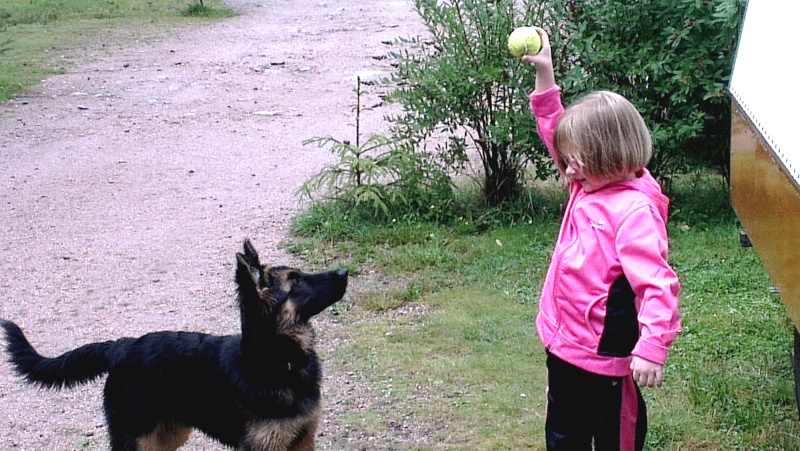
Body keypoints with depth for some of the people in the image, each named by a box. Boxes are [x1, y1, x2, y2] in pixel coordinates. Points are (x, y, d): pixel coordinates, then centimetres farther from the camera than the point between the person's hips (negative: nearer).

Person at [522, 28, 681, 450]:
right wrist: (545, 76, 13)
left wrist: (652, 346, -38)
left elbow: (658, 284, -29)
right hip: (564, 346, 9)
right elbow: (556, 131, 18)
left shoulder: (634, 210, -22)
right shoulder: (590, 187, 5)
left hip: (605, 360, -9)